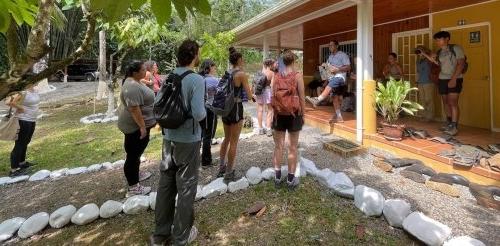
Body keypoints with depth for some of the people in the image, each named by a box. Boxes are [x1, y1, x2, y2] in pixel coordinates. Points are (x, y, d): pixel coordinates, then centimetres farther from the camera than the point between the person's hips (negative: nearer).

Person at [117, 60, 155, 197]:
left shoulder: (135, 82, 11)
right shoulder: (132, 86, -23)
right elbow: (134, 109, -28)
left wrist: (143, 124, 25)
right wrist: (142, 126, -26)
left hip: (138, 124, 11)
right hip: (135, 126, -11)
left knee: (136, 152, 22)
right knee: (133, 154, -3)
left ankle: (136, 174, 38)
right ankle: (133, 188, 6)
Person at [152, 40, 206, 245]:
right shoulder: (196, 80, -16)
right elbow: (198, 115, -23)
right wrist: (205, 112, -2)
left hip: (169, 138, 6)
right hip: (188, 140, -6)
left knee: (166, 184, 16)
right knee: (186, 187, 8)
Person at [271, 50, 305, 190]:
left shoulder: (276, 77, 1)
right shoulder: (297, 76, -6)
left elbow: (272, 97, 3)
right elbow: (301, 97, -6)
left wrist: (275, 112, 12)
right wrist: (303, 114, 3)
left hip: (279, 114, 3)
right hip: (294, 114, -2)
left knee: (278, 146, 9)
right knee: (293, 147, 5)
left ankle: (277, 177, 16)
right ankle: (291, 180, 13)